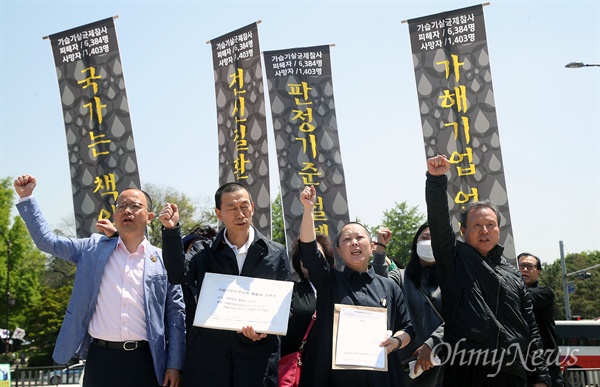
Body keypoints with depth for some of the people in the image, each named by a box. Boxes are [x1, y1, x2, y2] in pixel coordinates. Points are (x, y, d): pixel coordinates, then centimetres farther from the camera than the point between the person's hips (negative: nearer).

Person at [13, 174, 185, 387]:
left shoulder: (164, 259, 5)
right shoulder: (94, 248, 10)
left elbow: (176, 313, 3)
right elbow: (47, 240, 11)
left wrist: (174, 364, -2)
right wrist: (26, 197, 4)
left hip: (145, 360, -1)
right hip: (101, 358, 1)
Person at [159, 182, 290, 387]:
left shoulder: (276, 253, 7)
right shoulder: (203, 251, 7)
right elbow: (178, 275, -11)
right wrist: (171, 229, -18)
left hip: (258, 355, 0)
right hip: (208, 355, 0)